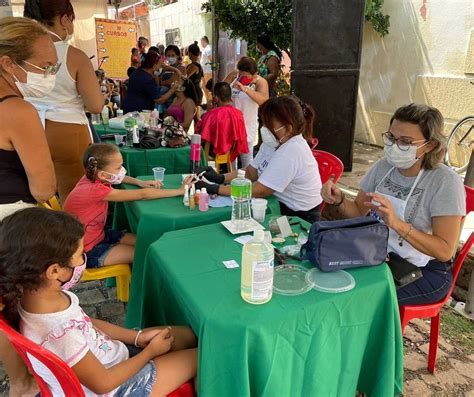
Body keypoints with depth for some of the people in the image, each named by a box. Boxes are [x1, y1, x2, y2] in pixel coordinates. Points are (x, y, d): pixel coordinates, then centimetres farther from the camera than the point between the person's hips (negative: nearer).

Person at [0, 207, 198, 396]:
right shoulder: (60, 336, -40)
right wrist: (151, 351, -10)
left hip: (109, 356, 7)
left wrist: (138, 336, -1)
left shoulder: (42, 294, -15)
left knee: (188, 335, 14)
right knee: (199, 358, 1)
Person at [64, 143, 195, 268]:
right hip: (87, 251, -8)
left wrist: (140, 182, -7)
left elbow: (117, 177, 13)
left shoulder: (93, 177, -10)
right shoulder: (96, 190, -33)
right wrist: (179, 191, -26)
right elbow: (142, 195, -32)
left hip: (98, 234, 8)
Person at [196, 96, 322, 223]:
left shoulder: (291, 152, -29)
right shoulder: (276, 141, -2)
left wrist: (215, 189, -24)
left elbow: (260, 191, -28)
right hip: (281, 204, 7)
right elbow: (251, 172, 5)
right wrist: (220, 178, -11)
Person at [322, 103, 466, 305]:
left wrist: (397, 224, -34)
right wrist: (340, 200, -14)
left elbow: (445, 251, -20)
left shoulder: (445, 181, -16)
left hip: (426, 272, -5)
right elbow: (359, 212, 8)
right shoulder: (384, 166, -1)